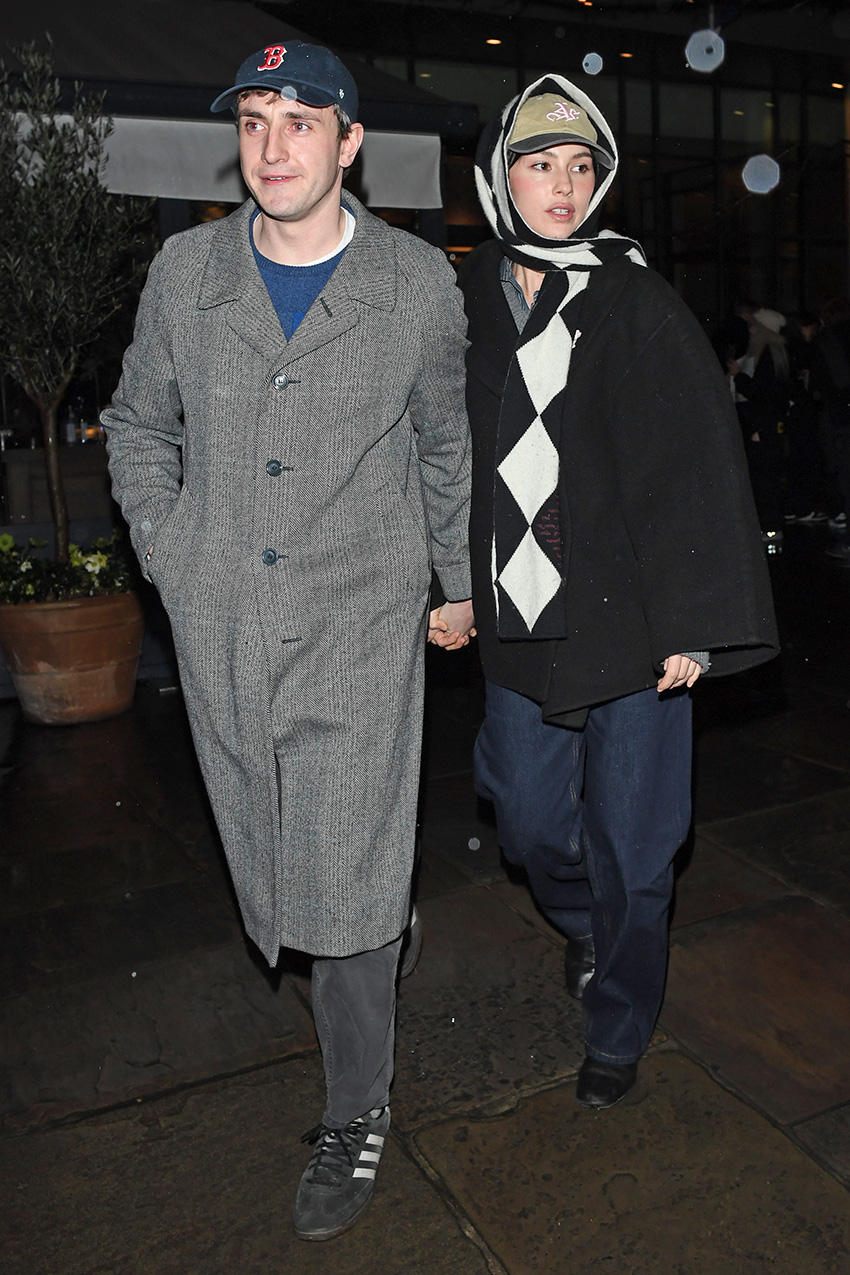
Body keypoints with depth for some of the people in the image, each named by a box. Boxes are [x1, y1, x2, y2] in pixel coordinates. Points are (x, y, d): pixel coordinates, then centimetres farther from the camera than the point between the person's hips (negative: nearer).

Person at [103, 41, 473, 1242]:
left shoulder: (419, 283, 0)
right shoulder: (185, 272, 5)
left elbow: (447, 450, 13)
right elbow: (139, 427, 17)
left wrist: (465, 589, 17)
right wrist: (170, 556, 8)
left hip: (360, 629, -2)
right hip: (222, 633, 3)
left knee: (346, 883, -1)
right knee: (269, 862, 14)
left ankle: (357, 1111, 20)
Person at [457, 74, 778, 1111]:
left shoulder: (639, 305, -5)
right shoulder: (469, 308, 6)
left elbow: (698, 469, -8)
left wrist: (690, 624, -13)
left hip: (631, 628, -3)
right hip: (519, 630, 4)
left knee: (630, 847, 7)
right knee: (529, 824, 15)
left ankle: (617, 1031, 32)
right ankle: (585, 926, 49)